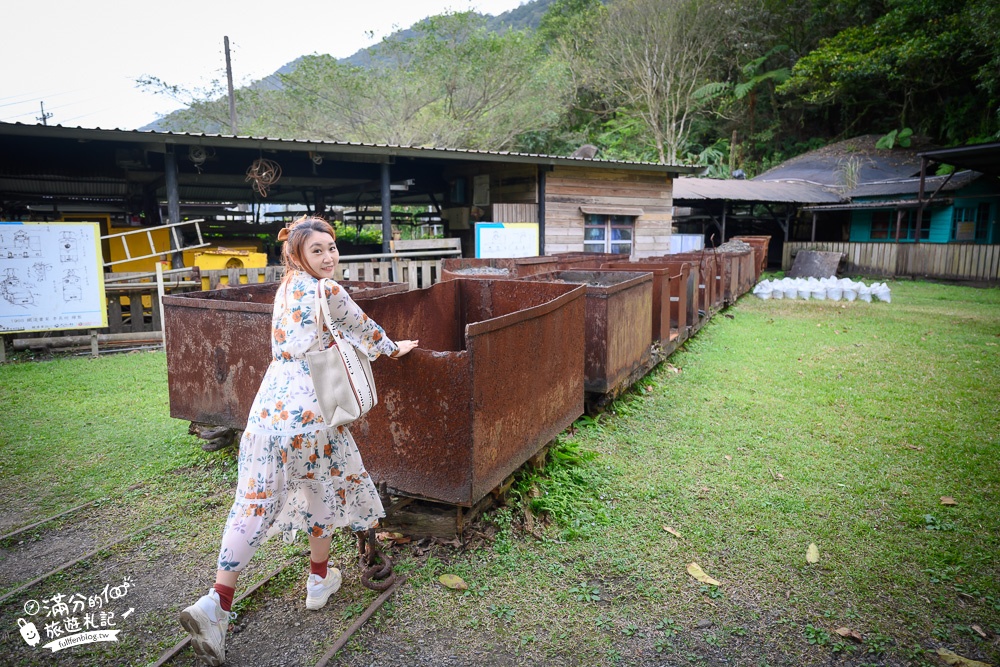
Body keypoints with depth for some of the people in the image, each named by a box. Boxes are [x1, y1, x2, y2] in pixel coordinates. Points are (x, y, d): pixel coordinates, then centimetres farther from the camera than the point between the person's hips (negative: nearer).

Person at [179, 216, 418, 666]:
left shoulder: (287, 287, 15)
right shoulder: (328, 292, -8)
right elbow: (363, 327, 7)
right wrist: (393, 348, 26)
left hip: (271, 403, 6)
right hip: (310, 408, -5)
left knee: (256, 500, 6)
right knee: (327, 485, 18)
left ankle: (216, 603, -1)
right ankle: (319, 581, 33)